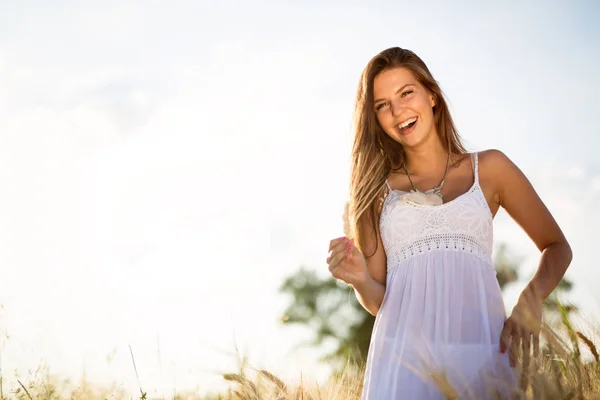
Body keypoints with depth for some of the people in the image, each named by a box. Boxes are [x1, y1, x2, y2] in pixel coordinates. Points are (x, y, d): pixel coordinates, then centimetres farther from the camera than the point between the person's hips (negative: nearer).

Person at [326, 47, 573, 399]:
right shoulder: (378, 191, 13)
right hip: (402, 355, 0)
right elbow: (378, 300, 14)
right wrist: (359, 279, -9)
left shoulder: (488, 169, 12)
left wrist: (531, 299, -4)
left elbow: (557, 247, 15)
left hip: (481, 348, 0)